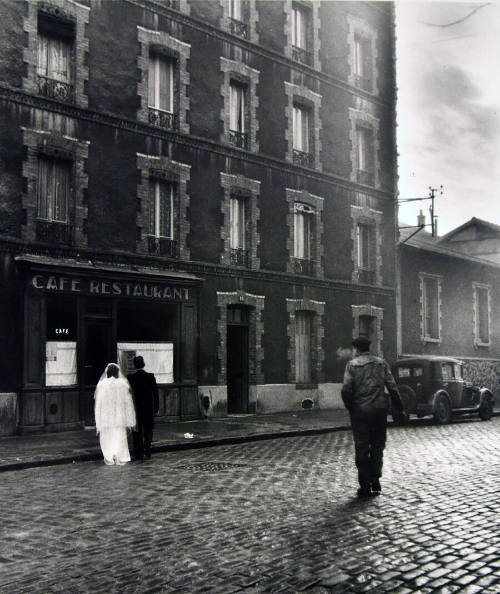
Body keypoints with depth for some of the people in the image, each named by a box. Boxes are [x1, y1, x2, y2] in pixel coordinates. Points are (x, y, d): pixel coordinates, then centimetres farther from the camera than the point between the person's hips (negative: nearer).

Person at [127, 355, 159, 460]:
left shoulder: (130, 378, -9)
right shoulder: (151, 377, -6)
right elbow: (155, 393, -2)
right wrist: (156, 407, 6)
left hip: (135, 408, 0)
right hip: (148, 408, 1)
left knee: (137, 432, 7)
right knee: (148, 430, 13)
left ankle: (139, 454, 8)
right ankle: (147, 451, 1)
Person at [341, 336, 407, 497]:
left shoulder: (352, 364, -2)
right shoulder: (381, 363, 7)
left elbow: (346, 389, -13)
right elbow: (393, 388, 1)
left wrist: (350, 407, 2)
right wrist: (398, 410, 5)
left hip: (360, 411, -2)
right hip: (379, 410, 2)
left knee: (361, 448, 5)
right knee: (377, 446, 15)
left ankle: (365, 486, 7)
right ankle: (375, 480, 8)